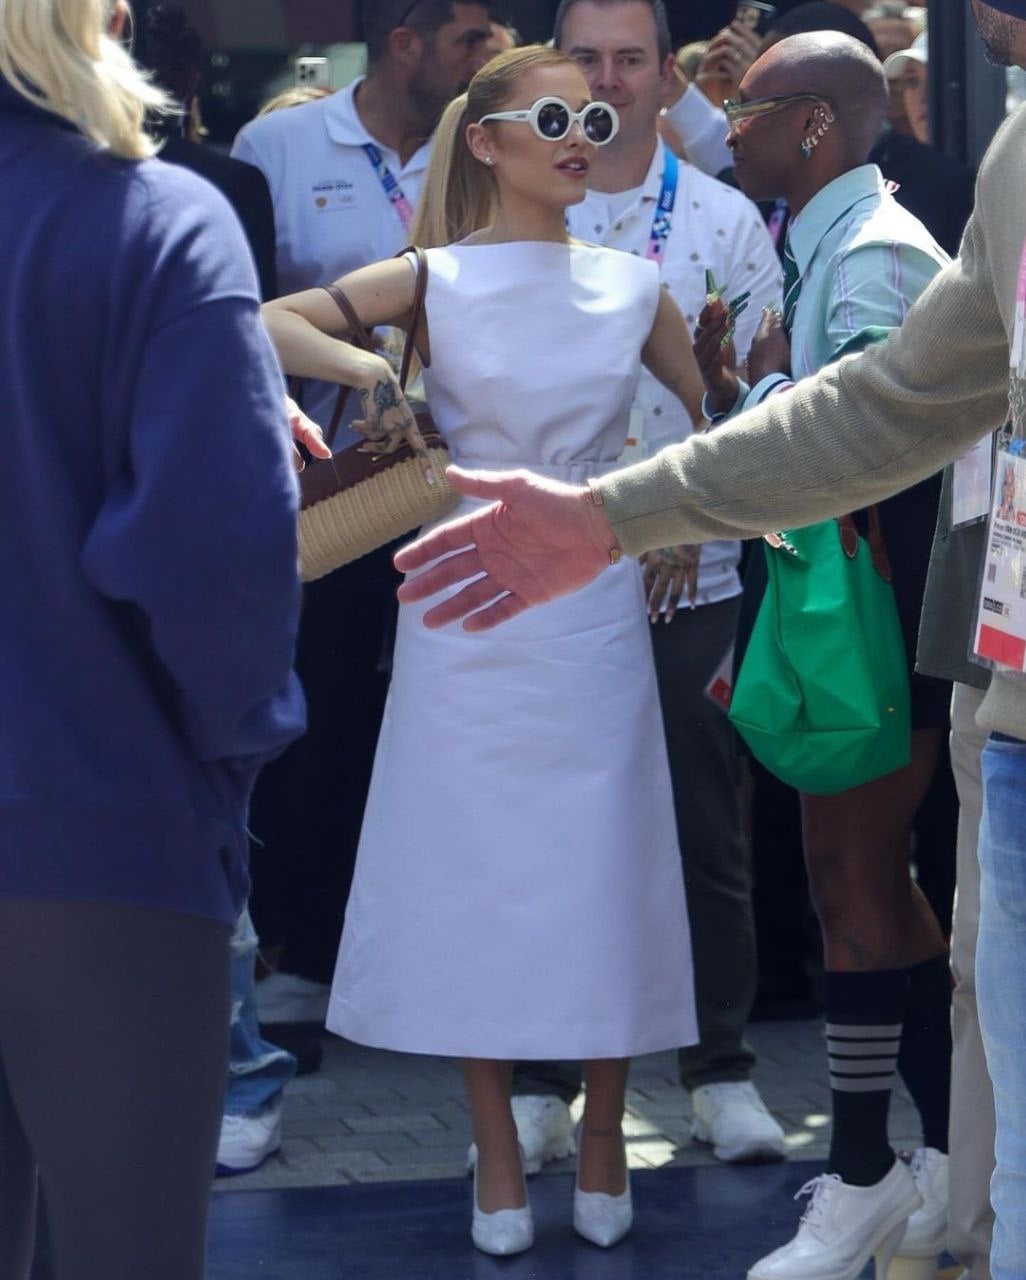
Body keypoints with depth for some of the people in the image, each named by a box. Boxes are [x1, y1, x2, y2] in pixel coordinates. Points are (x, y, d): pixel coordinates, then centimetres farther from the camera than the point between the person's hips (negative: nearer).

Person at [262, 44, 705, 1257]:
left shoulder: (633, 285, 5)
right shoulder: (432, 283, -1)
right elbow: (266, 325, -5)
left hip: (595, 603, 1)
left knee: (603, 866, 2)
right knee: (469, 868, 2)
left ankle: (602, 1134, 14)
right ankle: (497, 1154, 10)